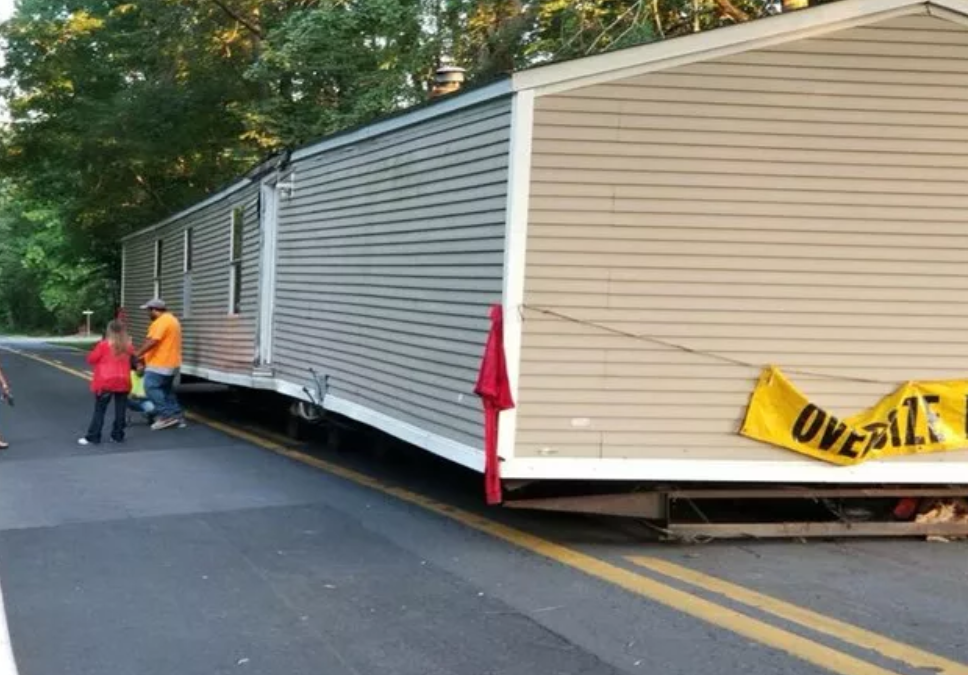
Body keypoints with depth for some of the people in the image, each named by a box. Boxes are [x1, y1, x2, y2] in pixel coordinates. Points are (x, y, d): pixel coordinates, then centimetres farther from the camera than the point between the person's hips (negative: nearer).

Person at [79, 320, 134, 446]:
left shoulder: (103, 345, -9)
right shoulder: (128, 347, 1)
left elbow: (91, 359, -1)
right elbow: (132, 362, 15)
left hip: (106, 383, -3)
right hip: (123, 383, 3)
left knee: (99, 410, 2)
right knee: (120, 410, 9)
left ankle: (93, 437, 2)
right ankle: (118, 435, 12)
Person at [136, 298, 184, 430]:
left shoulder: (161, 322, -15)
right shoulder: (172, 320, 19)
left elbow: (152, 341, -25)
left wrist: (137, 354, -19)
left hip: (160, 364, -11)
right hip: (171, 363, 11)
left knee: (151, 388, -10)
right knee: (167, 390, 16)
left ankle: (166, 416, -13)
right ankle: (177, 415, 15)